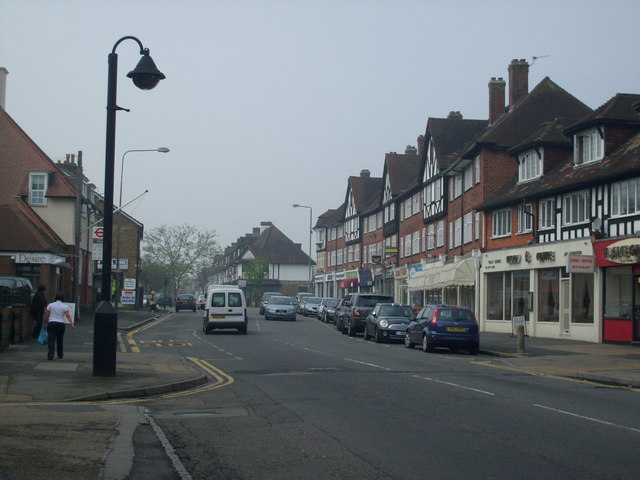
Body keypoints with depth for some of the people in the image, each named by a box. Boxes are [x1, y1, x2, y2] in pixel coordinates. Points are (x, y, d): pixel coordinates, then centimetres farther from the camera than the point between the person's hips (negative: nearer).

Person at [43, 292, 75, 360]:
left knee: (51, 340, -5)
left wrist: (45, 322, 20)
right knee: (60, 340, 13)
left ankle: (50, 354, -18)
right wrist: (72, 324, -12)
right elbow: (68, 315, -8)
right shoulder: (65, 306, 2)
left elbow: (46, 315, 6)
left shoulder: (50, 305, 4)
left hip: (51, 323, 0)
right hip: (61, 324, 1)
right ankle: (60, 355, 24)